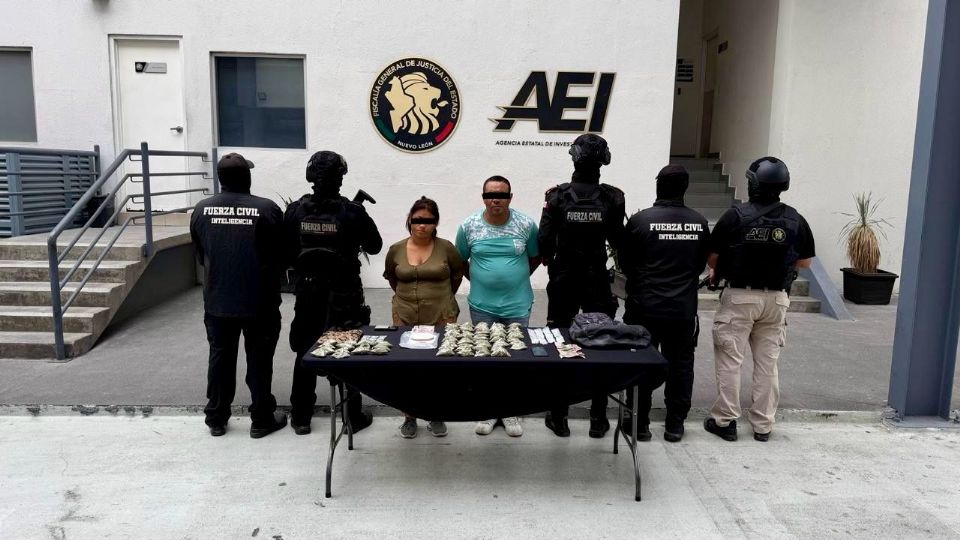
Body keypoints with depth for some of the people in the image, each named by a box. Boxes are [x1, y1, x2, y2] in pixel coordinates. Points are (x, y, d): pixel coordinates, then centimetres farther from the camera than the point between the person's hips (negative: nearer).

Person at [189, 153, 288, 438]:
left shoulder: (201, 210, -1)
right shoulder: (267, 209, -12)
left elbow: (199, 255, 9)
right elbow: (282, 255, -4)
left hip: (217, 301, 3)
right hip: (260, 302, -3)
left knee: (220, 358, 14)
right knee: (259, 360, 8)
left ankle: (216, 419, 25)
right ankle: (262, 419, 16)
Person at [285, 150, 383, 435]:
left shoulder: (295, 210, -6)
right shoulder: (351, 211, -14)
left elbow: (286, 249, 1)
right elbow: (374, 246, -3)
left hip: (307, 292, 3)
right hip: (344, 295, -3)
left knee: (305, 353, 15)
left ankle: (301, 417, 23)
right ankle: (354, 416, 18)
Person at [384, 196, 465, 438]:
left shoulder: (446, 248, -6)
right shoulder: (396, 250, -1)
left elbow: (457, 274, 10)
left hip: (441, 317, -1)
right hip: (405, 317, 2)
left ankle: (436, 417, 24)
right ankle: (409, 416, 24)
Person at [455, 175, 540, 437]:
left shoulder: (526, 225, -6)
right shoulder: (468, 226, -4)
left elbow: (535, 256, 8)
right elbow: (461, 260, 9)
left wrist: (518, 277, 4)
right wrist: (479, 279, 5)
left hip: (517, 305, 0)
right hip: (481, 306, 1)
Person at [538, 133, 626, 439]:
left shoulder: (557, 196, -10)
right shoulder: (613, 198, -8)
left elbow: (544, 240, -10)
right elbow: (617, 240, -5)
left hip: (563, 280, 0)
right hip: (597, 281, 1)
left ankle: (559, 418, 19)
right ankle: (598, 420, 19)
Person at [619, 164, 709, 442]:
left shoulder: (640, 219, -11)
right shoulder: (699, 222, -2)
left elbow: (625, 262, -2)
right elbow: (701, 264, 7)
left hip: (645, 307, -2)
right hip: (684, 308, 2)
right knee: (681, 365, 13)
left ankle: (639, 423, 16)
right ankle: (675, 425, 21)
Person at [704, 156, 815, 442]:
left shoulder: (736, 215, -12)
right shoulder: (795, 220, -2)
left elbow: (712, 256, -8)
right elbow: (804, 261, 8)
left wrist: (716, 271, 13)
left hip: (739, 296, -3)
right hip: (776, 299, 3)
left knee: (730, 360, 6)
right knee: (767, 363, 12)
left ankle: (725, 420, 10)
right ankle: (763, 425, 19)